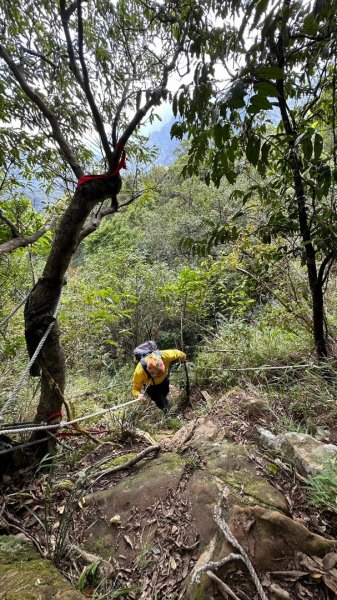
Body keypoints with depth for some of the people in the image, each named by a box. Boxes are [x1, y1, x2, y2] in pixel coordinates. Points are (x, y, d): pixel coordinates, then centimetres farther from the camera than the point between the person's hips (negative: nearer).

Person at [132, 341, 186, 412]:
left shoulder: (164, 355, -42)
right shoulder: (139, 371, -44)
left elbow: (177, 353, -20)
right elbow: (135, 389, -30)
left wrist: (183, 357, 1)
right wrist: (139, 395, -53)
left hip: (164, 378, 2)